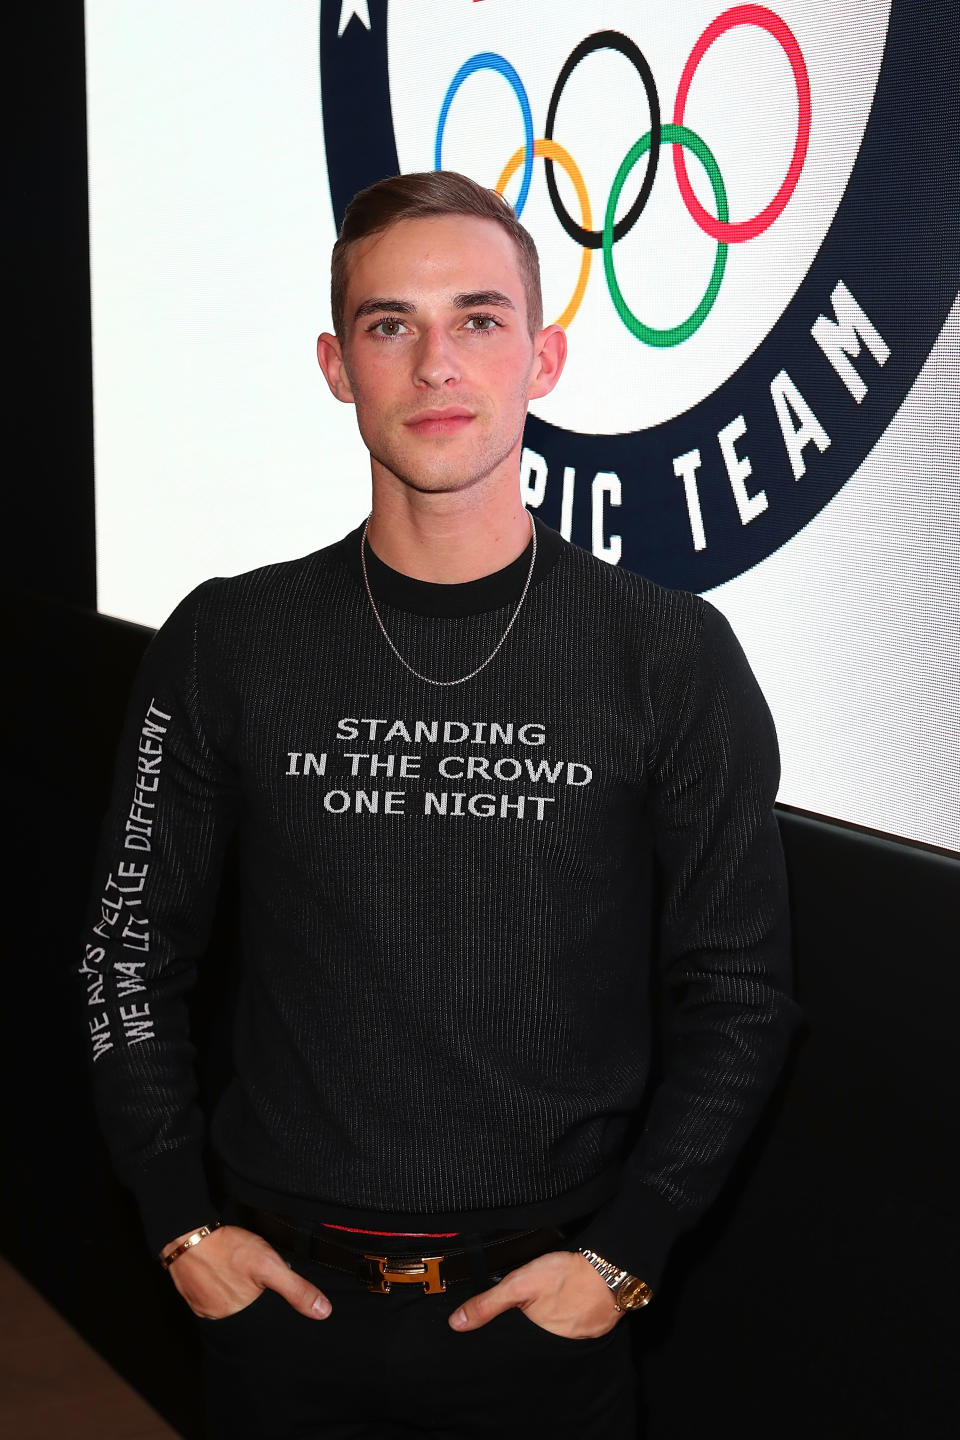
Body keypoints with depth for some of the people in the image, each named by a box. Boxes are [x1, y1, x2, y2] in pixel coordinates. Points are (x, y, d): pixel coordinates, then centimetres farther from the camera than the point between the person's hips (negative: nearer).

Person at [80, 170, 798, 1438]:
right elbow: (134, 950, 4)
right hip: (282, 1287, 1)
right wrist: (183, 1226, -1)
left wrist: (623, 1254, -8)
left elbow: (737, 994, -3)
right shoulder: (228, 645, -3)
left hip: (551, 1304, -1)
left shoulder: (671, 657, -7)